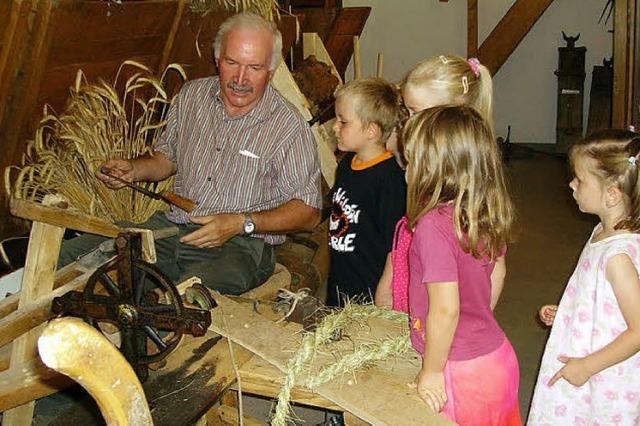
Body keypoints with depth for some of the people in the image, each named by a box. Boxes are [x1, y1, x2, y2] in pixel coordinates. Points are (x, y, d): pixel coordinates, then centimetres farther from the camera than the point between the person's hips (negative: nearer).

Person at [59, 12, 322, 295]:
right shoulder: (192, 94, 8)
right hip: (170, 227, 5)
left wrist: (242, 223, -19)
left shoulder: (289, 127, -9)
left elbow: (309, 213, -8)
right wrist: (133, 170, 2)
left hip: (239, 246, -5)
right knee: (69, 256, -11)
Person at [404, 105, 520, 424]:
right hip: (499, 359, 7)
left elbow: (445, 309, -26)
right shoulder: (487, 214, -3)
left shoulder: (433, 225, -26)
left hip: (462, 373, -7)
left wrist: (431, 373, -13)